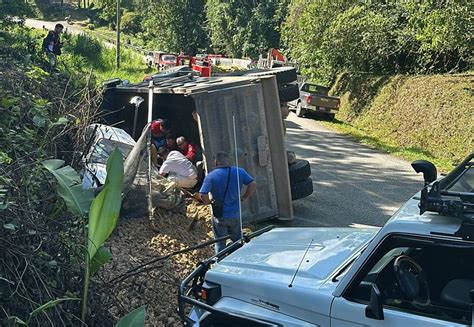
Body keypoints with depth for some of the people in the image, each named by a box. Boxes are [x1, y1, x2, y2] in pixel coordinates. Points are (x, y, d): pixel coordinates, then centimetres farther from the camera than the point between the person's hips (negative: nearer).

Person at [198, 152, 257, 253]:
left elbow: (202, 195, -22)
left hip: (219, 216, -3)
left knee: (220, 244, 14)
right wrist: (243, 198, 2)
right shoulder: (239, 172, -5)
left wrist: (209, 202, -3)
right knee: (238, 240, 22)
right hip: (235, 214, 3)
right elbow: (253, 185, -7)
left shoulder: (211, 176, -14)